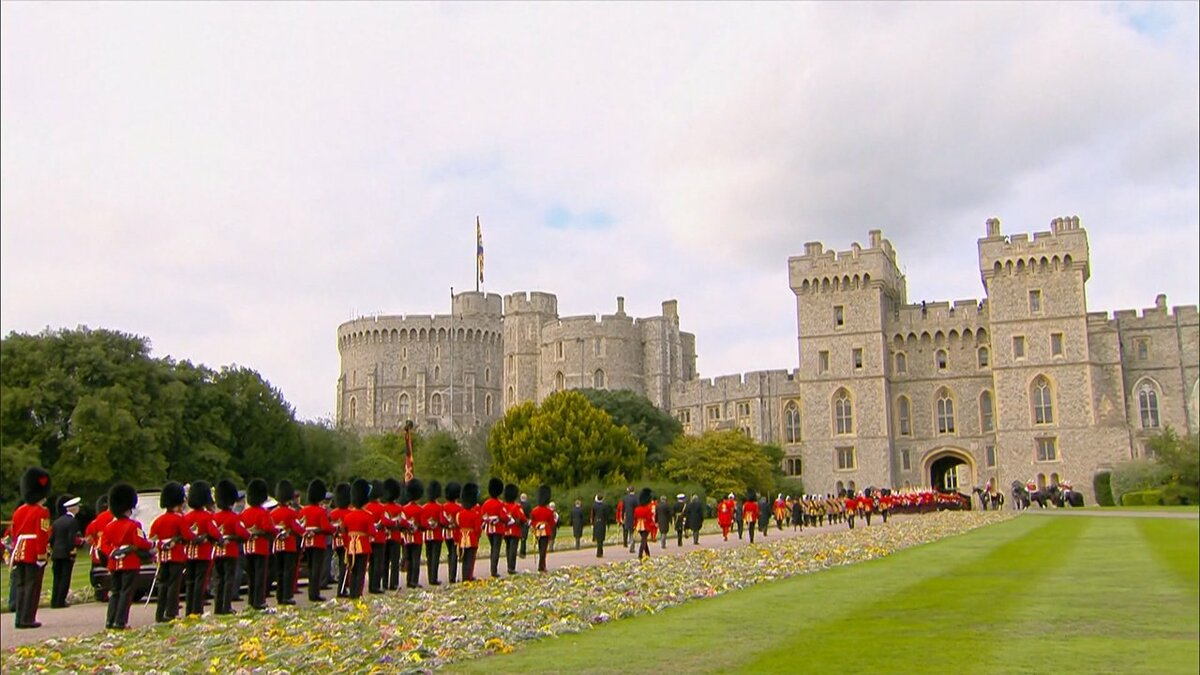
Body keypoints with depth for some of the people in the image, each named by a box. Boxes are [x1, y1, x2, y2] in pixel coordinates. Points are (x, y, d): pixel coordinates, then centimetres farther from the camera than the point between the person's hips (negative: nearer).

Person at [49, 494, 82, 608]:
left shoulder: (57, 521, 11)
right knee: (65, 578, -1)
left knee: (57, 578, 12)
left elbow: (51, 538, 12)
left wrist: (52, 551, 20)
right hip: (67, 554, -7)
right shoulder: (72, 521, -11)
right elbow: (72, 539, -18)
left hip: (56, 553, 7)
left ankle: (54, 601, 11)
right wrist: (72, 552, -8)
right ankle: (60, 601, -3)